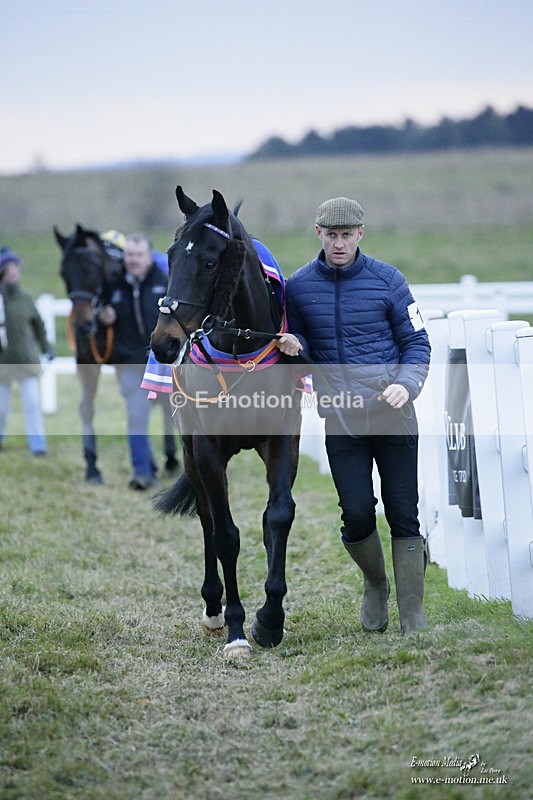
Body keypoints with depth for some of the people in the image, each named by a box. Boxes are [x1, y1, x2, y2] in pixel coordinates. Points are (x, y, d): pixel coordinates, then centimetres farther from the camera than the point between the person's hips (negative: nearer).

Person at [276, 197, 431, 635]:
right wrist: (294, 347, -9)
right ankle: (375, 585, 26)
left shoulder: (387, 279, -1)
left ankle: (413, 617, 10)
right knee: (356, 515, -4)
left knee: (404, 514, 0)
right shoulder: (298, 286, 4)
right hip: (340, 421, 1)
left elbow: (417, 344, 1)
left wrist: (406, 385, -17)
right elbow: (301, 350, 15)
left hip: (393, 416, -1)